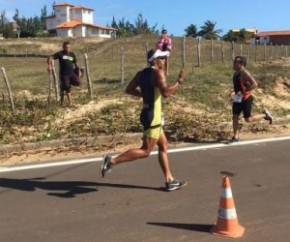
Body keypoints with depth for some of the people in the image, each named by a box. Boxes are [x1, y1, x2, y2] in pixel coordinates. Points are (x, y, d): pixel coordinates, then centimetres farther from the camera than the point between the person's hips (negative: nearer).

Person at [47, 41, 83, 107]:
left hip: (72, 73, 3)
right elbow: (50, 58, -5)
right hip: (64, 74, -3)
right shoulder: (60, 54, -1)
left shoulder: (72, 54, 11)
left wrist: (79, 70, 5)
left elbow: (75, 64, 20)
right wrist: (50, 66, -19)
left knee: (78, 83, -20)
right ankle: (70, 102, 13)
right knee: (67, 88, 0)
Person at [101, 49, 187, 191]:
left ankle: (170, 181, 19)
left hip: (149, 114, 10)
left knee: (163, 146, 14)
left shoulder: (142, 73, 11)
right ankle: (112, 161, -5)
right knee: (145, 151, -5)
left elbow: (129, 89, 15)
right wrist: (179, 82, -16)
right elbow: (166, 93, -28)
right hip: (152, 116, -10)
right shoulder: (158, 73, -14)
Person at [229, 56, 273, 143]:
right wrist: (234, 92, 10)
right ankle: (235, 137, 9)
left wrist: (243, 92, -26)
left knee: (248, 119, 0)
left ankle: (265, 115, 22)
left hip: (246, 99, -8)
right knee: (235, 117, 2)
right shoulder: (235, 73, 7)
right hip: (237, 99, 8)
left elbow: (255, 84, -25)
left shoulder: (244, 73, -19)